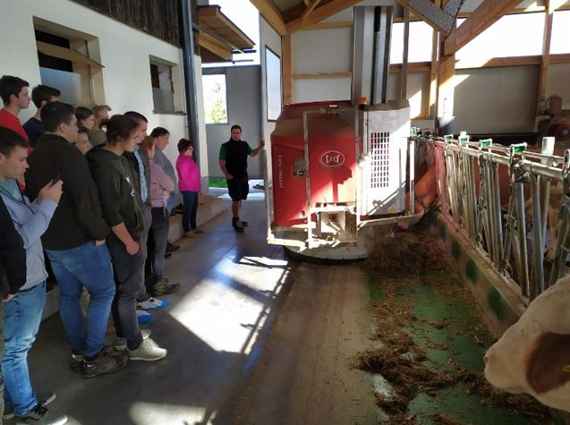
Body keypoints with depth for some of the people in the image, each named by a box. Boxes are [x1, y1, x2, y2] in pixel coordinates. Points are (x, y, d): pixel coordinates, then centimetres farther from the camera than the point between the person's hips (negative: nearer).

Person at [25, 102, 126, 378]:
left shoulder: (34, 156, 9)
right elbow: (85, 198, -24)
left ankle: (78, 352, 27)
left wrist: (47, 229, 18)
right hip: (78, 240, -9)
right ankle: (92, 358, 6)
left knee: (69, 295, 16)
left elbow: (32, 196, 15)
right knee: (103, 292, 2)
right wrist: (98, 232, -13)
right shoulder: (68, 153, -19)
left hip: (50, 240, 9)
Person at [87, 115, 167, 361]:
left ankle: (125, 332, 34)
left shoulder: (119, 159, 8)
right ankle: (135, 345, 13)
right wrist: (128, 241, -17)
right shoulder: (105, 165, -22)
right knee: (129, 289, 0)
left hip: (131, 231, 9)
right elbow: (110, 211, -23)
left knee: (122, 286, 19)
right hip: (122, 238, -9)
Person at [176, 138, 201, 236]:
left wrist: (197, 188, 18)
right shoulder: (182, 160, -15)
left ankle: (193, 227, 27)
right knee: (188, 209, -4)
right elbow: (184, 176, -19)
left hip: (194, 189, 10)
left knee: (194, 209, 16)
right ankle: (187, 230, 3)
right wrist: (190, 186, -11)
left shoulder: (189, 158, 15)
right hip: (188, 189, -10)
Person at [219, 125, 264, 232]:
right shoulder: (226, 146, -7)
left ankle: (236, 219, 28)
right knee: (236, 199, -7)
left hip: (243, 176, 6)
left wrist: (260, 147, 7)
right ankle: (236, 221, 3)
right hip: (233, 177, -6)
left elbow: (252, 154, 23)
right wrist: (226, 174, -21)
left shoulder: (244, 145, 8)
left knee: (240, 199, 14)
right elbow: (222, 163, -8)